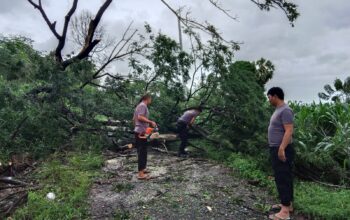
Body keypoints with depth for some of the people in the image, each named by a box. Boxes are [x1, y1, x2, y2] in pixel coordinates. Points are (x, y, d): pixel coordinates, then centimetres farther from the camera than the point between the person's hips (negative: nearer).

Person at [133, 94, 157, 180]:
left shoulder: (139, 105, 17)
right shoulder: (143, 105, -12)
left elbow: (134, 119, 22)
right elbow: (140, 117, -24)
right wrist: (151, 122, -21)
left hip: (138, 131, 10)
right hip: (142, 132, -10)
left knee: (141, 151, 18)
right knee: (142, 152, -7)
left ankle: (142, 169, 29)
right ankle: (141, 174, -5)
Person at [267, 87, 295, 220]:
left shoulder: (285, 110, -16)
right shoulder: (278, 110, 16)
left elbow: (289, 131, -24)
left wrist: (282, 148, -29)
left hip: (282, 150, -10)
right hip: (276, 149, 10)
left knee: (283, 178, -7)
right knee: (283, 178, 16)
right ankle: (287, 204, 27)